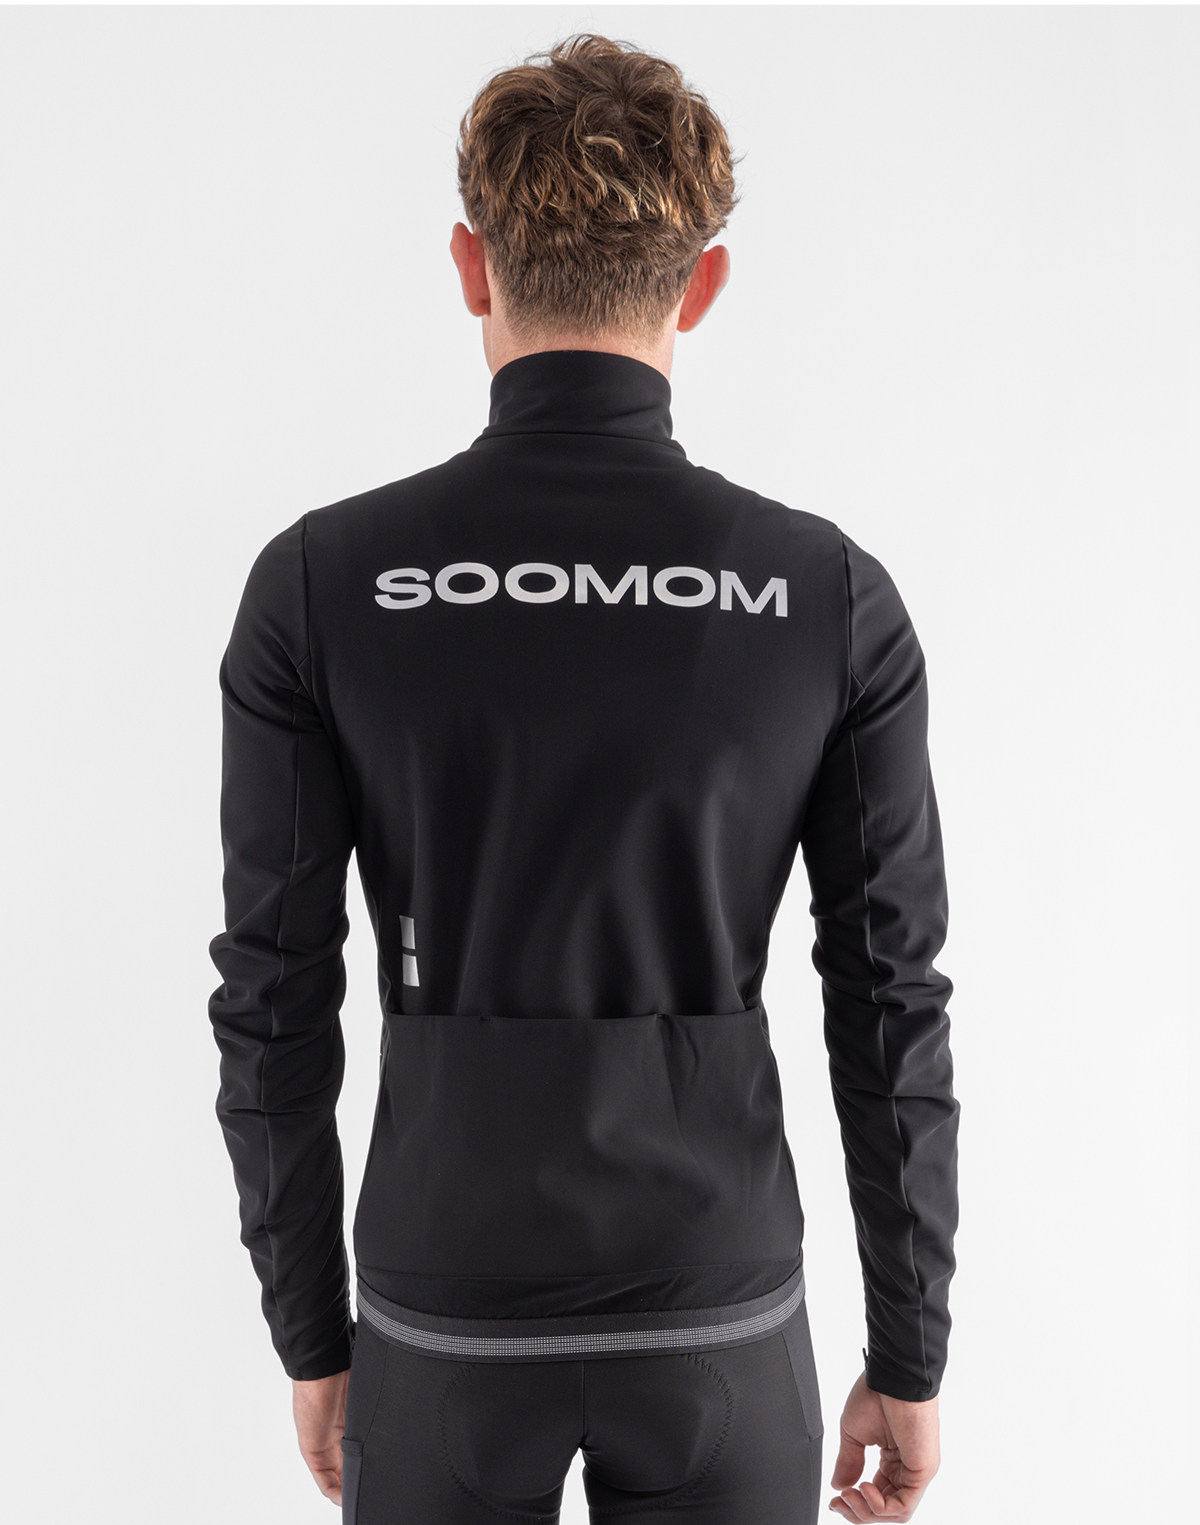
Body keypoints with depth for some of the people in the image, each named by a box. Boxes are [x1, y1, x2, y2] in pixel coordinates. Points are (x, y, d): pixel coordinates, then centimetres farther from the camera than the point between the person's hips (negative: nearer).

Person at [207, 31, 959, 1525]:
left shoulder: (318, 582, -13)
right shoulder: (832, 596, -12)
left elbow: (277, 998, -8)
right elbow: (890, 1009, -8)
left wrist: (310, 1336, 7)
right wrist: (909, 1357, 6)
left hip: (447, 1317, 0)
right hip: (719, 1319, 1)